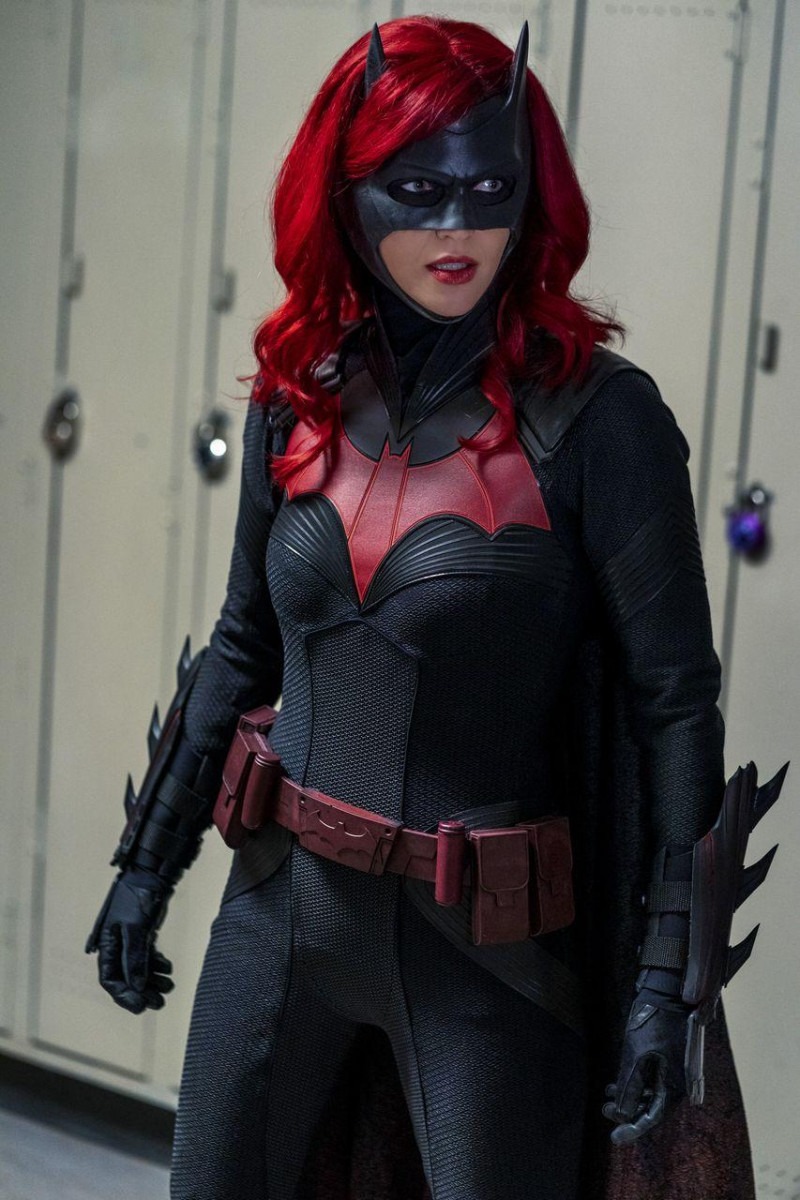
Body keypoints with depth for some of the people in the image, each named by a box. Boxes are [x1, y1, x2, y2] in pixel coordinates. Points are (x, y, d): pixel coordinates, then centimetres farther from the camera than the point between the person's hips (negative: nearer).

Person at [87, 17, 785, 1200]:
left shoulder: (596, 416, -13)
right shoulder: (298, 400, 2)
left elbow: (673, 700, -12)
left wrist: (671, 971, -15)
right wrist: (151, 860, 13)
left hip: (488, 940, -4)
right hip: (284, 904, 5)